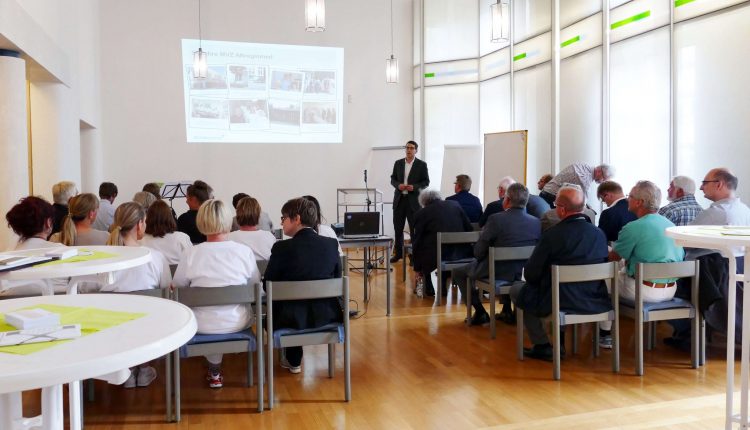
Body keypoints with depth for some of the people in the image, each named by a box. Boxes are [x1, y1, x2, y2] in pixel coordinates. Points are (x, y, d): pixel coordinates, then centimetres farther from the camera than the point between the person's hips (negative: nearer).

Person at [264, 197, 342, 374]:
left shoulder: (282, 247, -15)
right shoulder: (331, 244, -5)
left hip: (292, 318, -2)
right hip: (326, 314, 3)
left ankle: (293, 360, 40)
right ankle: (294, 358, 44)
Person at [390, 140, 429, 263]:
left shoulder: (422, 165, -1)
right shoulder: (398, 163, 9)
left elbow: (426, 182, -1)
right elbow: (393, 179, 12)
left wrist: (414, 187, -17)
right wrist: (398, 185, -10)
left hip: (413, 200, -3)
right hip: (399, 199, 3)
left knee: (414, 229, 1)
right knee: (398, 228, 8)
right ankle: (398, 253, 19)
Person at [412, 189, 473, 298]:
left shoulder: (421, 213, 2)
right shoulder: (455, 205, 11)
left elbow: (417, 240, 7)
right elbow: (470, 229, 12)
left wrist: (417, 268, 17)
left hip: (436, 256, -4)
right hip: (460, 254, 4)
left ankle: (428, 289, 24)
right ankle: (443, 287, 34)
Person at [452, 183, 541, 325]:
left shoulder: (496, 219, -21)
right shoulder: (537, 222, -9)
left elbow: (478, 253, -15)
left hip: (494, 272, -5)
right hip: (522, 274, 5)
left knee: (458, 272, 19)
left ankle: (480, 313, 14)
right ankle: (507, 311, 34)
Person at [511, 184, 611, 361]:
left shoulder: (552, 235, -17)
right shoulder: (599, 234, -3)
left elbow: (530, 275, -12)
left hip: (559, 304, -6)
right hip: (595, 303, 6)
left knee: (516, 290, 16)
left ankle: (543, 345, 15)